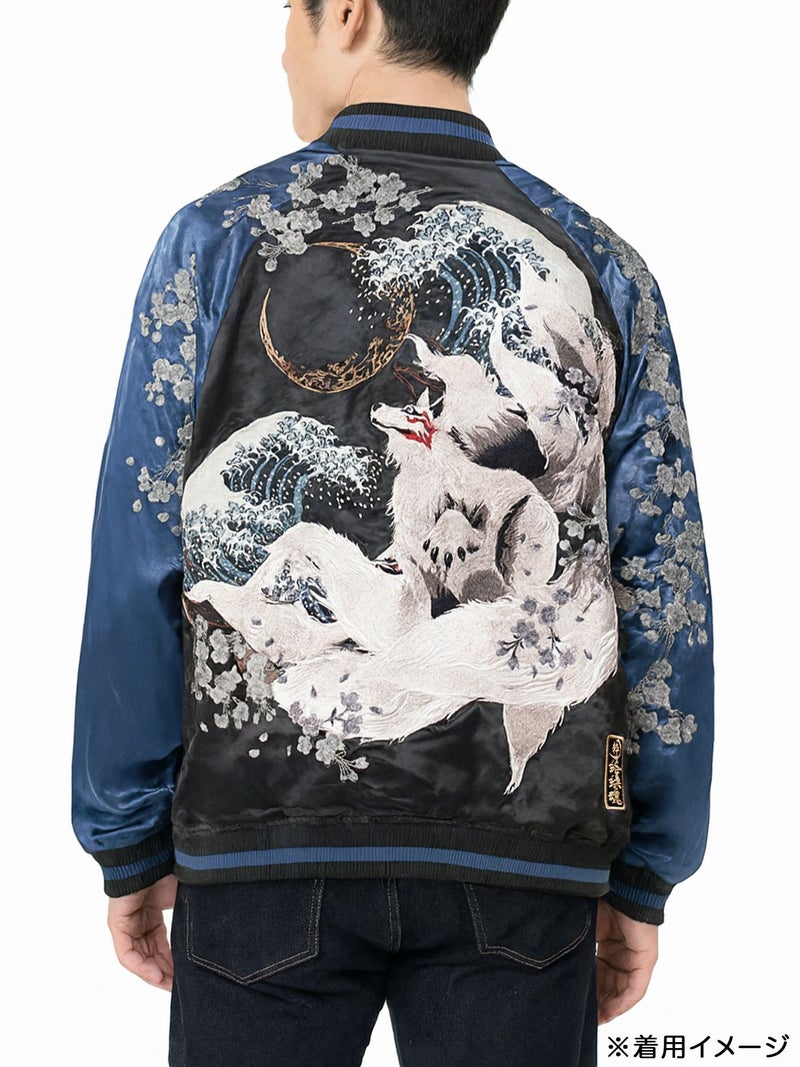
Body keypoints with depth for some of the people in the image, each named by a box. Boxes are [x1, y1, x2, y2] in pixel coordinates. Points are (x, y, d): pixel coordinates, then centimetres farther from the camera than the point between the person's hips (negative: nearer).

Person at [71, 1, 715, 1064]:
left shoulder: (222, 238, -1)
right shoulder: (598, 267, 4)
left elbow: (136, 572, -3)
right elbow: (664, 589, 2)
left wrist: (130, 843, 6)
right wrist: (643, 876, 8)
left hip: (267, 827, -1)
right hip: (521, 853, 2)